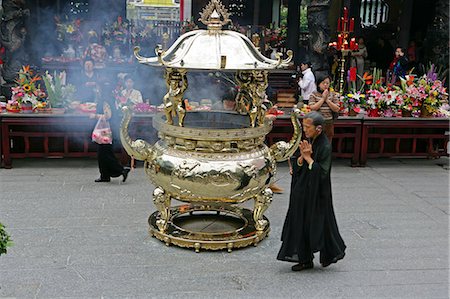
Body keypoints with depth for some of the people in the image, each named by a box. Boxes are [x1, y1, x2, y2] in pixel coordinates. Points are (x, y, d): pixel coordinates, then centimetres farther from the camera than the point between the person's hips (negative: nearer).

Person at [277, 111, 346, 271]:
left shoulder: (325, 146, -17)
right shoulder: (306, 142, 5)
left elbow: (322, 172, -21)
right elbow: (296, 166, 5)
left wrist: (308, 158, -19)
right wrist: (302, 157, -14)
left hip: (317, 193, -7)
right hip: (302, 191, 7)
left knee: (318, 224, 4)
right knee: (301, 223, 9)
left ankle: (330, 254, 26)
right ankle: (305, 259, 19)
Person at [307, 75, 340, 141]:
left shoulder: (333, 95, 4)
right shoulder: (314, 95, -2)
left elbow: (337, 109, -4)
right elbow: (312, 108, -15)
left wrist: (327, 100, -11)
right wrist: (323, 98, -13)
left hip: (329, 123, 2)